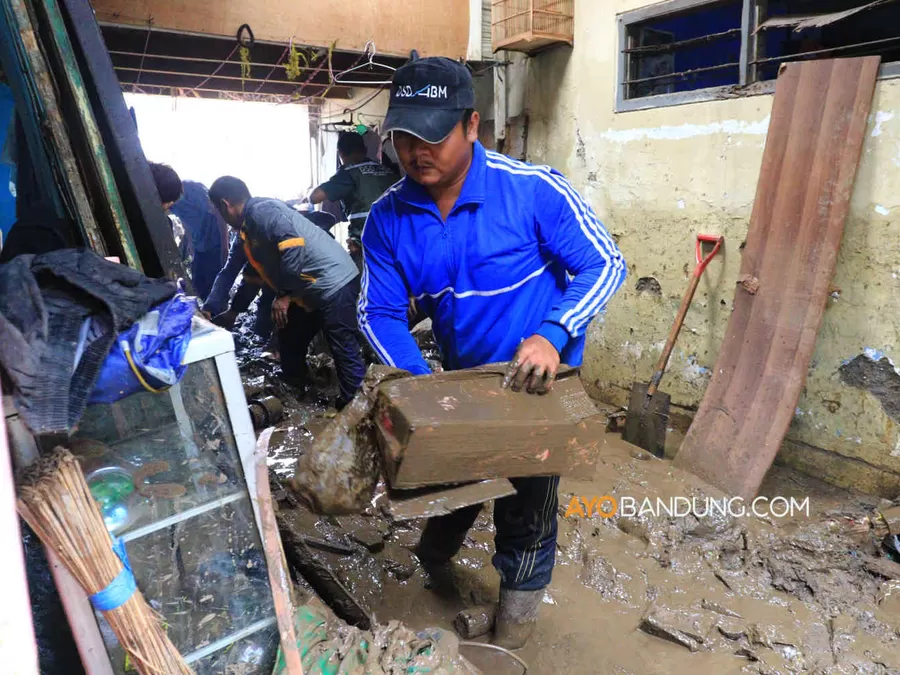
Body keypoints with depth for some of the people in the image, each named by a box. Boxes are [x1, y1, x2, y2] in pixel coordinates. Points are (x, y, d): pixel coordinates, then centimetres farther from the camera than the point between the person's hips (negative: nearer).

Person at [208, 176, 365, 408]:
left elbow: (293, 247, -27)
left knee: (344, 351, -6)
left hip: (334, 283, -11)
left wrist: (284, 295, -17)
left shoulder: (262, 211, -12)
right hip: (311, 292, 11)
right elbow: (257, 272, 31)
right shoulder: (250, 226, 21)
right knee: (289, 340, 22)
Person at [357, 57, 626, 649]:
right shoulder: (389, 218, -14)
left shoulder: (535, 190, -26)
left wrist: (553, 335, -37)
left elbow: (606, 265, -20)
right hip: (462, 376, 4)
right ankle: (437, 551, 59)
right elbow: (379, 312, -9)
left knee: (527, 504, 14)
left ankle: (521, 602, 43)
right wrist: (416, 381, -26)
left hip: (538, 376, -3)